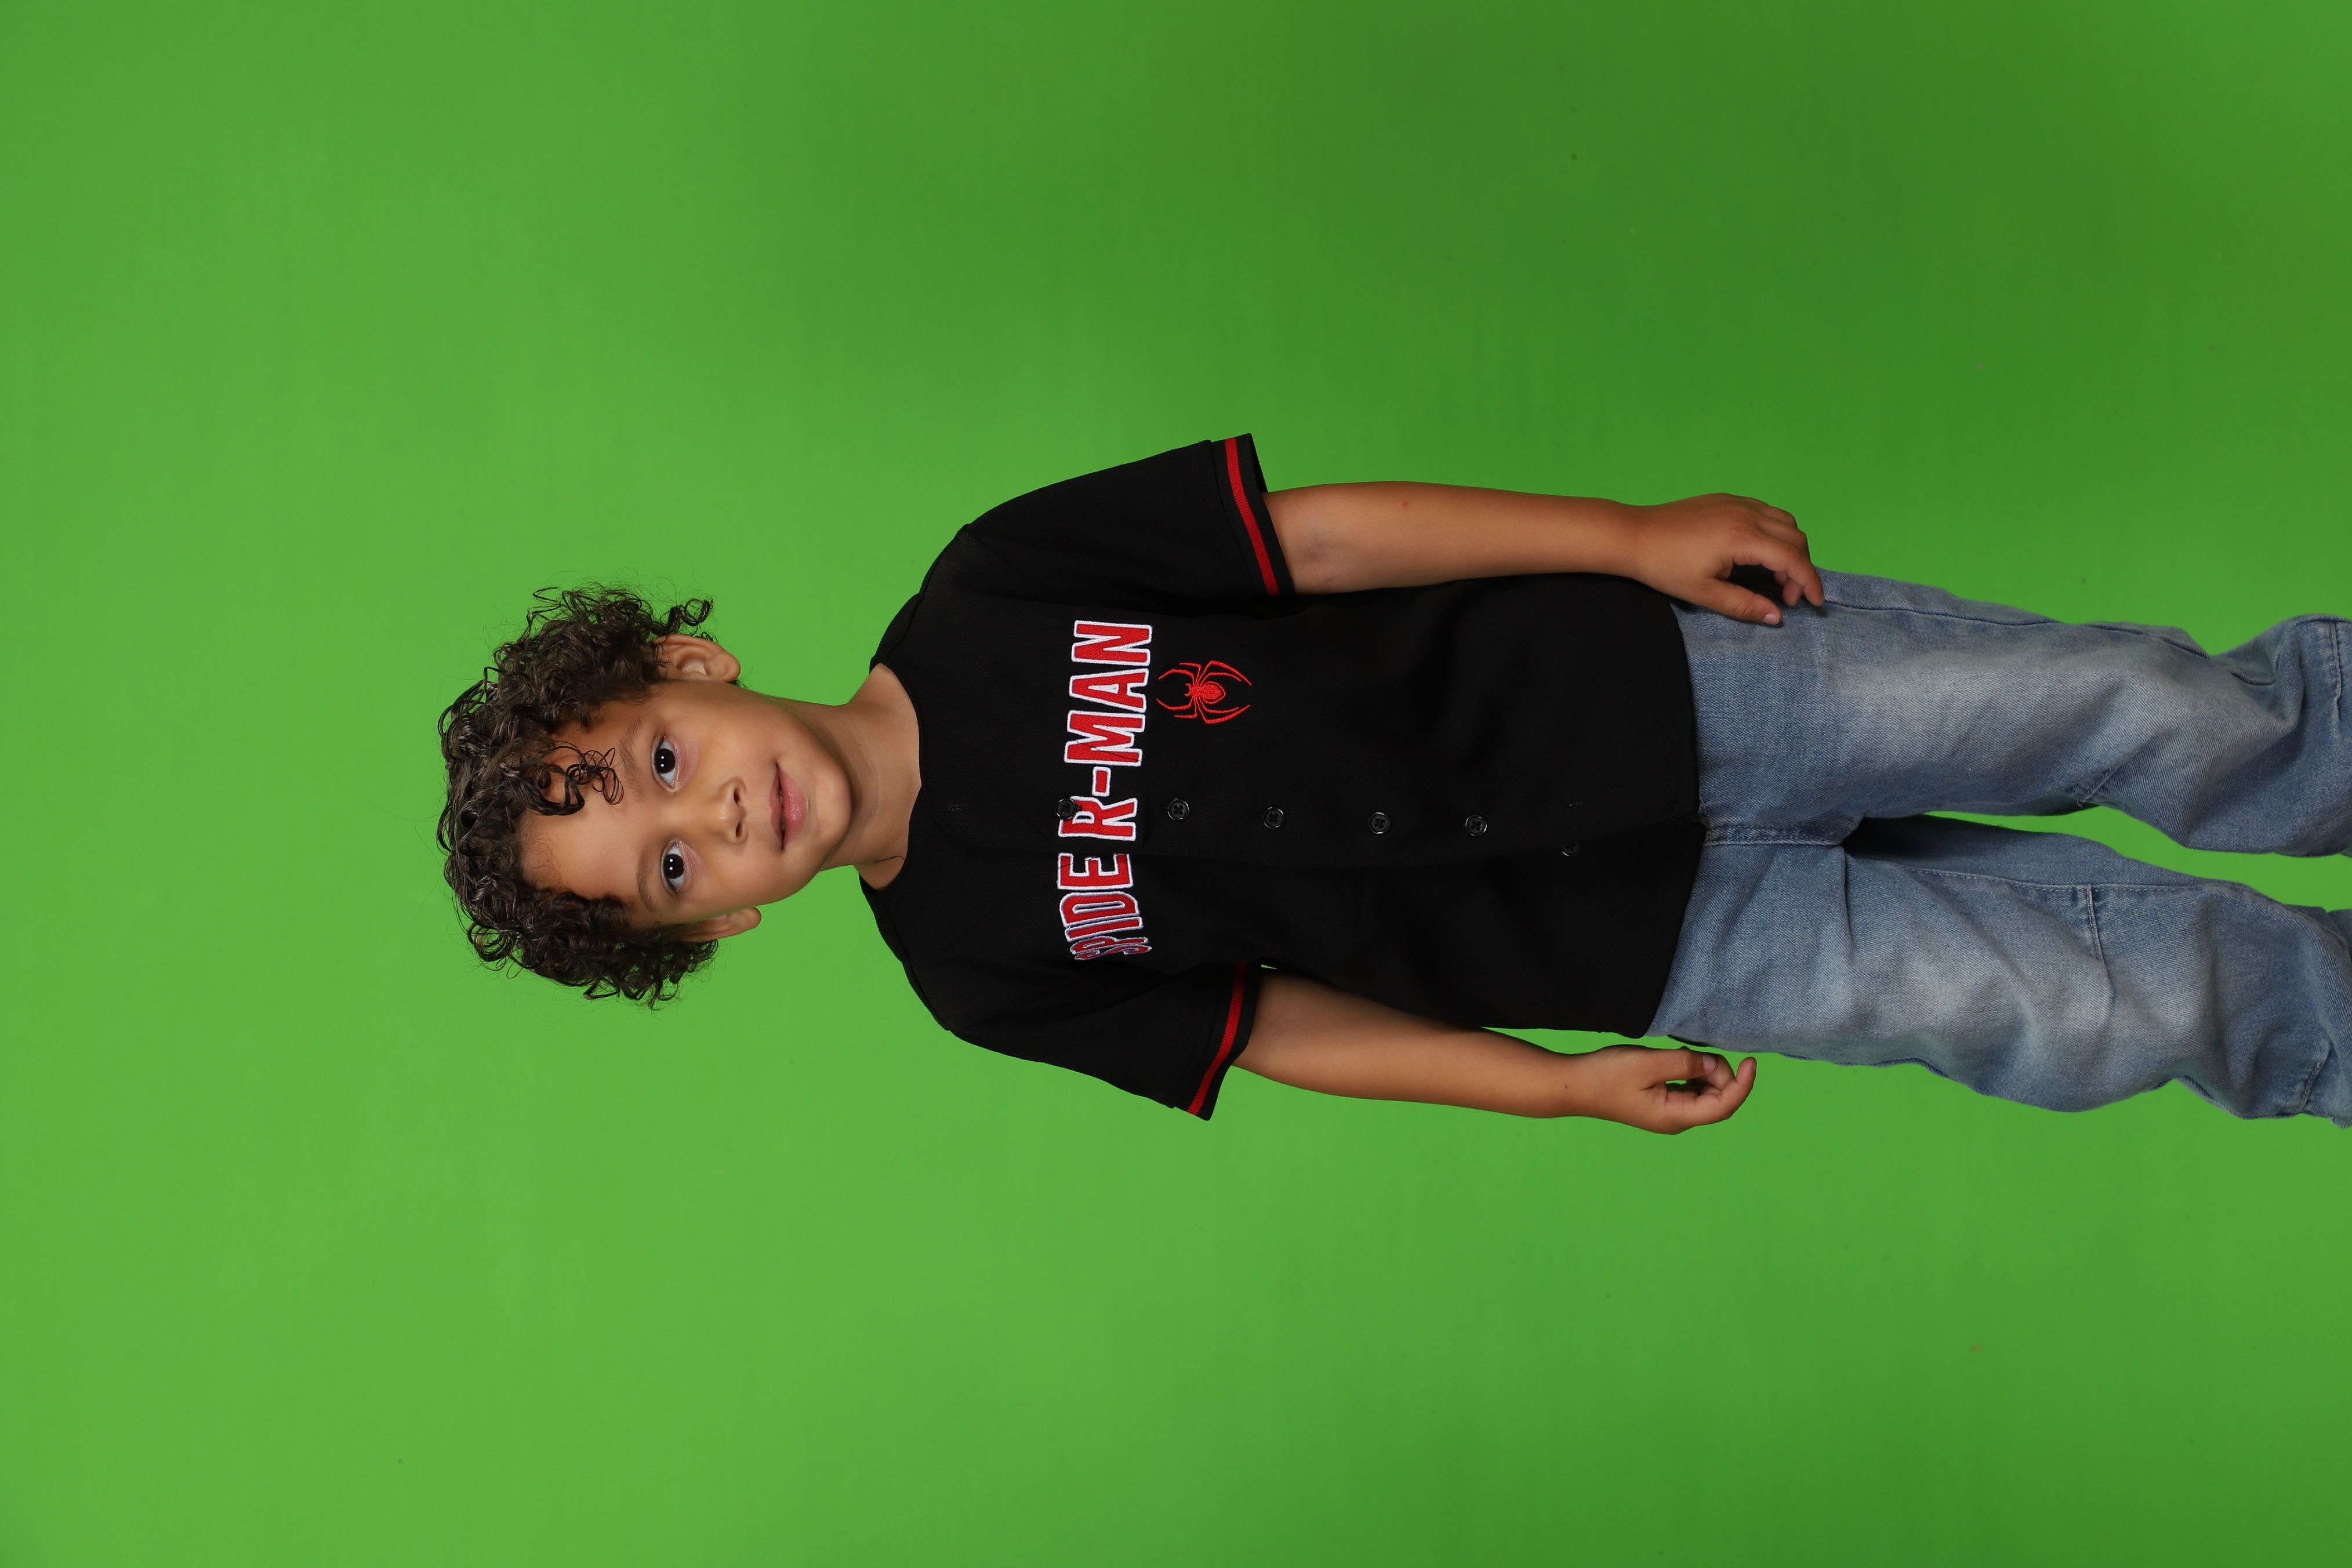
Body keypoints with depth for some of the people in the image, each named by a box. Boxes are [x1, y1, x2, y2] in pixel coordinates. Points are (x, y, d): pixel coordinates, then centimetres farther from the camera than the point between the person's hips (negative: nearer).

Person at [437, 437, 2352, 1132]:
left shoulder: (990, 597, -9)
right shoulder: (983, 960, -8)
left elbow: (1326, 536, -7)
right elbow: (1270, 1024, 1)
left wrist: (1632, 535, -12)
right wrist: (1569, 1086, -3)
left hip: (1645, 678, 2)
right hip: (1657, 936, -1)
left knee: (2156, 721, 0)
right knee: (2096, 1013, -7)